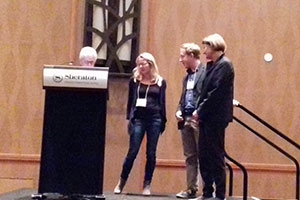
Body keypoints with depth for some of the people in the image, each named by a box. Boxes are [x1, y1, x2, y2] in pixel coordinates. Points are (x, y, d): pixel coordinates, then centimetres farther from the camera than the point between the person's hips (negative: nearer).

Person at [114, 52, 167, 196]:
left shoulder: (160, 82, 6)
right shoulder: (134, 80, 5)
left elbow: (162, 102, 9)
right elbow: (130, 101, 8)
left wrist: (163, 121, 6)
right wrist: (129, 118, 1)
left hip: (155, 119, 1)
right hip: (138, 118, -1)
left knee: (151, 153, 3)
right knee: (132, 152, -3)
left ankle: (147, 185, 11)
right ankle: (121, 182, 10)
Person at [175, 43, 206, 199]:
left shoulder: (206, 72, -7)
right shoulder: (187, 77, 20)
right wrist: (179, 111, 7)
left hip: (200, 120, -8)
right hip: (186, 120, 8)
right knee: (190, 156, 10)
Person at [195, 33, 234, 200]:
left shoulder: (224, 65, -11)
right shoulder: (211, 65, 16)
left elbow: (216, 93, -18)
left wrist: (200, 111, -14)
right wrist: (199, 111, 5)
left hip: (216, 117, -9)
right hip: (206, 118, 9)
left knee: (215, 156, -4)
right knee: (204, 156, 10)